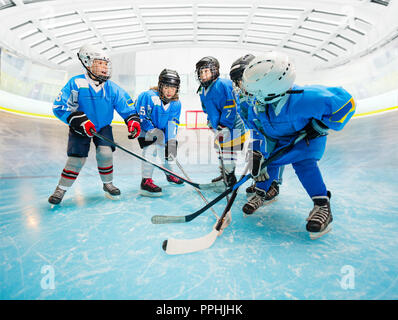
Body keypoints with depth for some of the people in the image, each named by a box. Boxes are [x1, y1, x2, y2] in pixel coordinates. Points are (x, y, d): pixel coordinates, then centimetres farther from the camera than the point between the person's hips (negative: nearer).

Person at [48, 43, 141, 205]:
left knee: (105, 153, -14)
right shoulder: (76, 83, -16)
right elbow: (59, 107, -18)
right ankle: (61, 189, 14)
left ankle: (107, 184, 11)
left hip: (103, 127, 2)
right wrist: (79, 120, -31)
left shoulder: (112, 88, -8)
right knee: (77, 159, -8)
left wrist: (133, 119, -21)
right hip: (80, 129, -2)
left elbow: (127, 106, -2)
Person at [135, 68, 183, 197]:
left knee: (167, 150, 9)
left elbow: (173, 123, -13)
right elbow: (140, 116, -24)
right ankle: (146, 181, -17)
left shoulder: (176, 103, -12)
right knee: (150, 149, -24)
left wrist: (171, 140, -25)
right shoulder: (149, 96, -28)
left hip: (162, 129, 6)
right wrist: (153, 130, -27)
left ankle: (170, 175, 34)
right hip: (144, 128, -6)